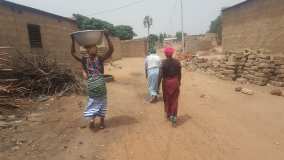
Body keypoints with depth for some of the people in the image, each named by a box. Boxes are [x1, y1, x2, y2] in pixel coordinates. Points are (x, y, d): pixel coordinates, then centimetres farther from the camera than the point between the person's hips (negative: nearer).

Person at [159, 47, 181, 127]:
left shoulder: (163, 62, -13)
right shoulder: (177, 62, -4)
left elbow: (161, 75, -15)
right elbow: (179, 73, 2)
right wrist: (179, 82, 18)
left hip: (166, 82, -1)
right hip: (175, 82, 2)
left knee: (167, 99, 16)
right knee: (174, 100, 11)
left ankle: (168, 115, 30)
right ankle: (174, 116, 4)